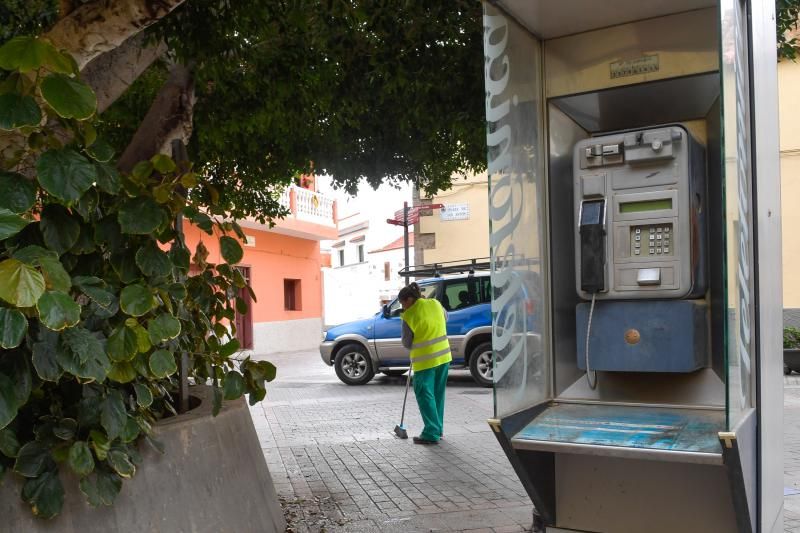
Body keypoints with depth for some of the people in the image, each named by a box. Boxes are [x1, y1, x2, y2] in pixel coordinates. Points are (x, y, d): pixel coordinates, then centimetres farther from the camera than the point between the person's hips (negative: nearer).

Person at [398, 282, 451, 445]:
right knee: (438, 394, 16)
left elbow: (406, 343, -5)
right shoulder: (435, 303, 1)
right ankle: (437, 429, 24)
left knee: (425, 395, 1)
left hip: (425, 360, -6)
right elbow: (445, 317, 22)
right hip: (444, 356, 6)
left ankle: (431, 433, -2)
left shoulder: (409, 316, -14)